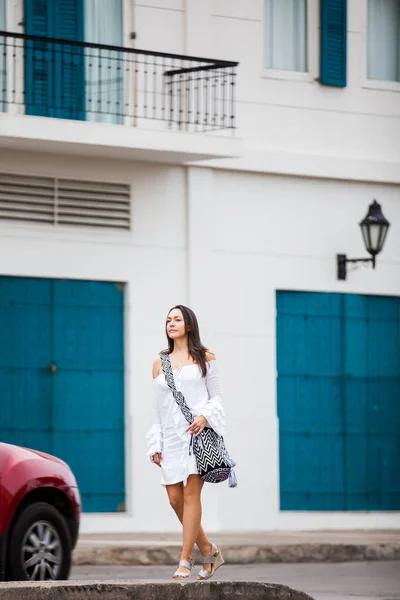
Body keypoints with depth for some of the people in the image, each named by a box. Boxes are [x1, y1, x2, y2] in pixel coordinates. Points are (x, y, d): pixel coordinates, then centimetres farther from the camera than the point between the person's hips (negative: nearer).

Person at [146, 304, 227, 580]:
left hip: (198, 432, -4)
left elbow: (217, 397, 6)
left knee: (191, 493, -11)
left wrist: (205, 417, -14)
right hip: (171, 435, 4)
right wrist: (155, 444, 12)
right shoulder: (160, 363, 17)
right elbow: (157, 407, 18)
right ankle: (208, 550, 17)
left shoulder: (205, 358, 8)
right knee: (175, 498, -2)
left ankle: (185, 561, -11)